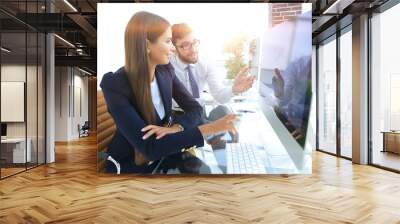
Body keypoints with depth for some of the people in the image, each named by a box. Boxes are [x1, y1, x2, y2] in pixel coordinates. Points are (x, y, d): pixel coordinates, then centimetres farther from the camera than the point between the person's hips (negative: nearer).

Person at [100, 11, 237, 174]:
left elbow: (194, 108, -4)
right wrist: (207, 129, -33)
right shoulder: (114, 85, -25)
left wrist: (175, 127, -26)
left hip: (163, 155, 6)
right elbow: (149, 148, -31)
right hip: (131, 165, -5)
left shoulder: (165, 70, -5)